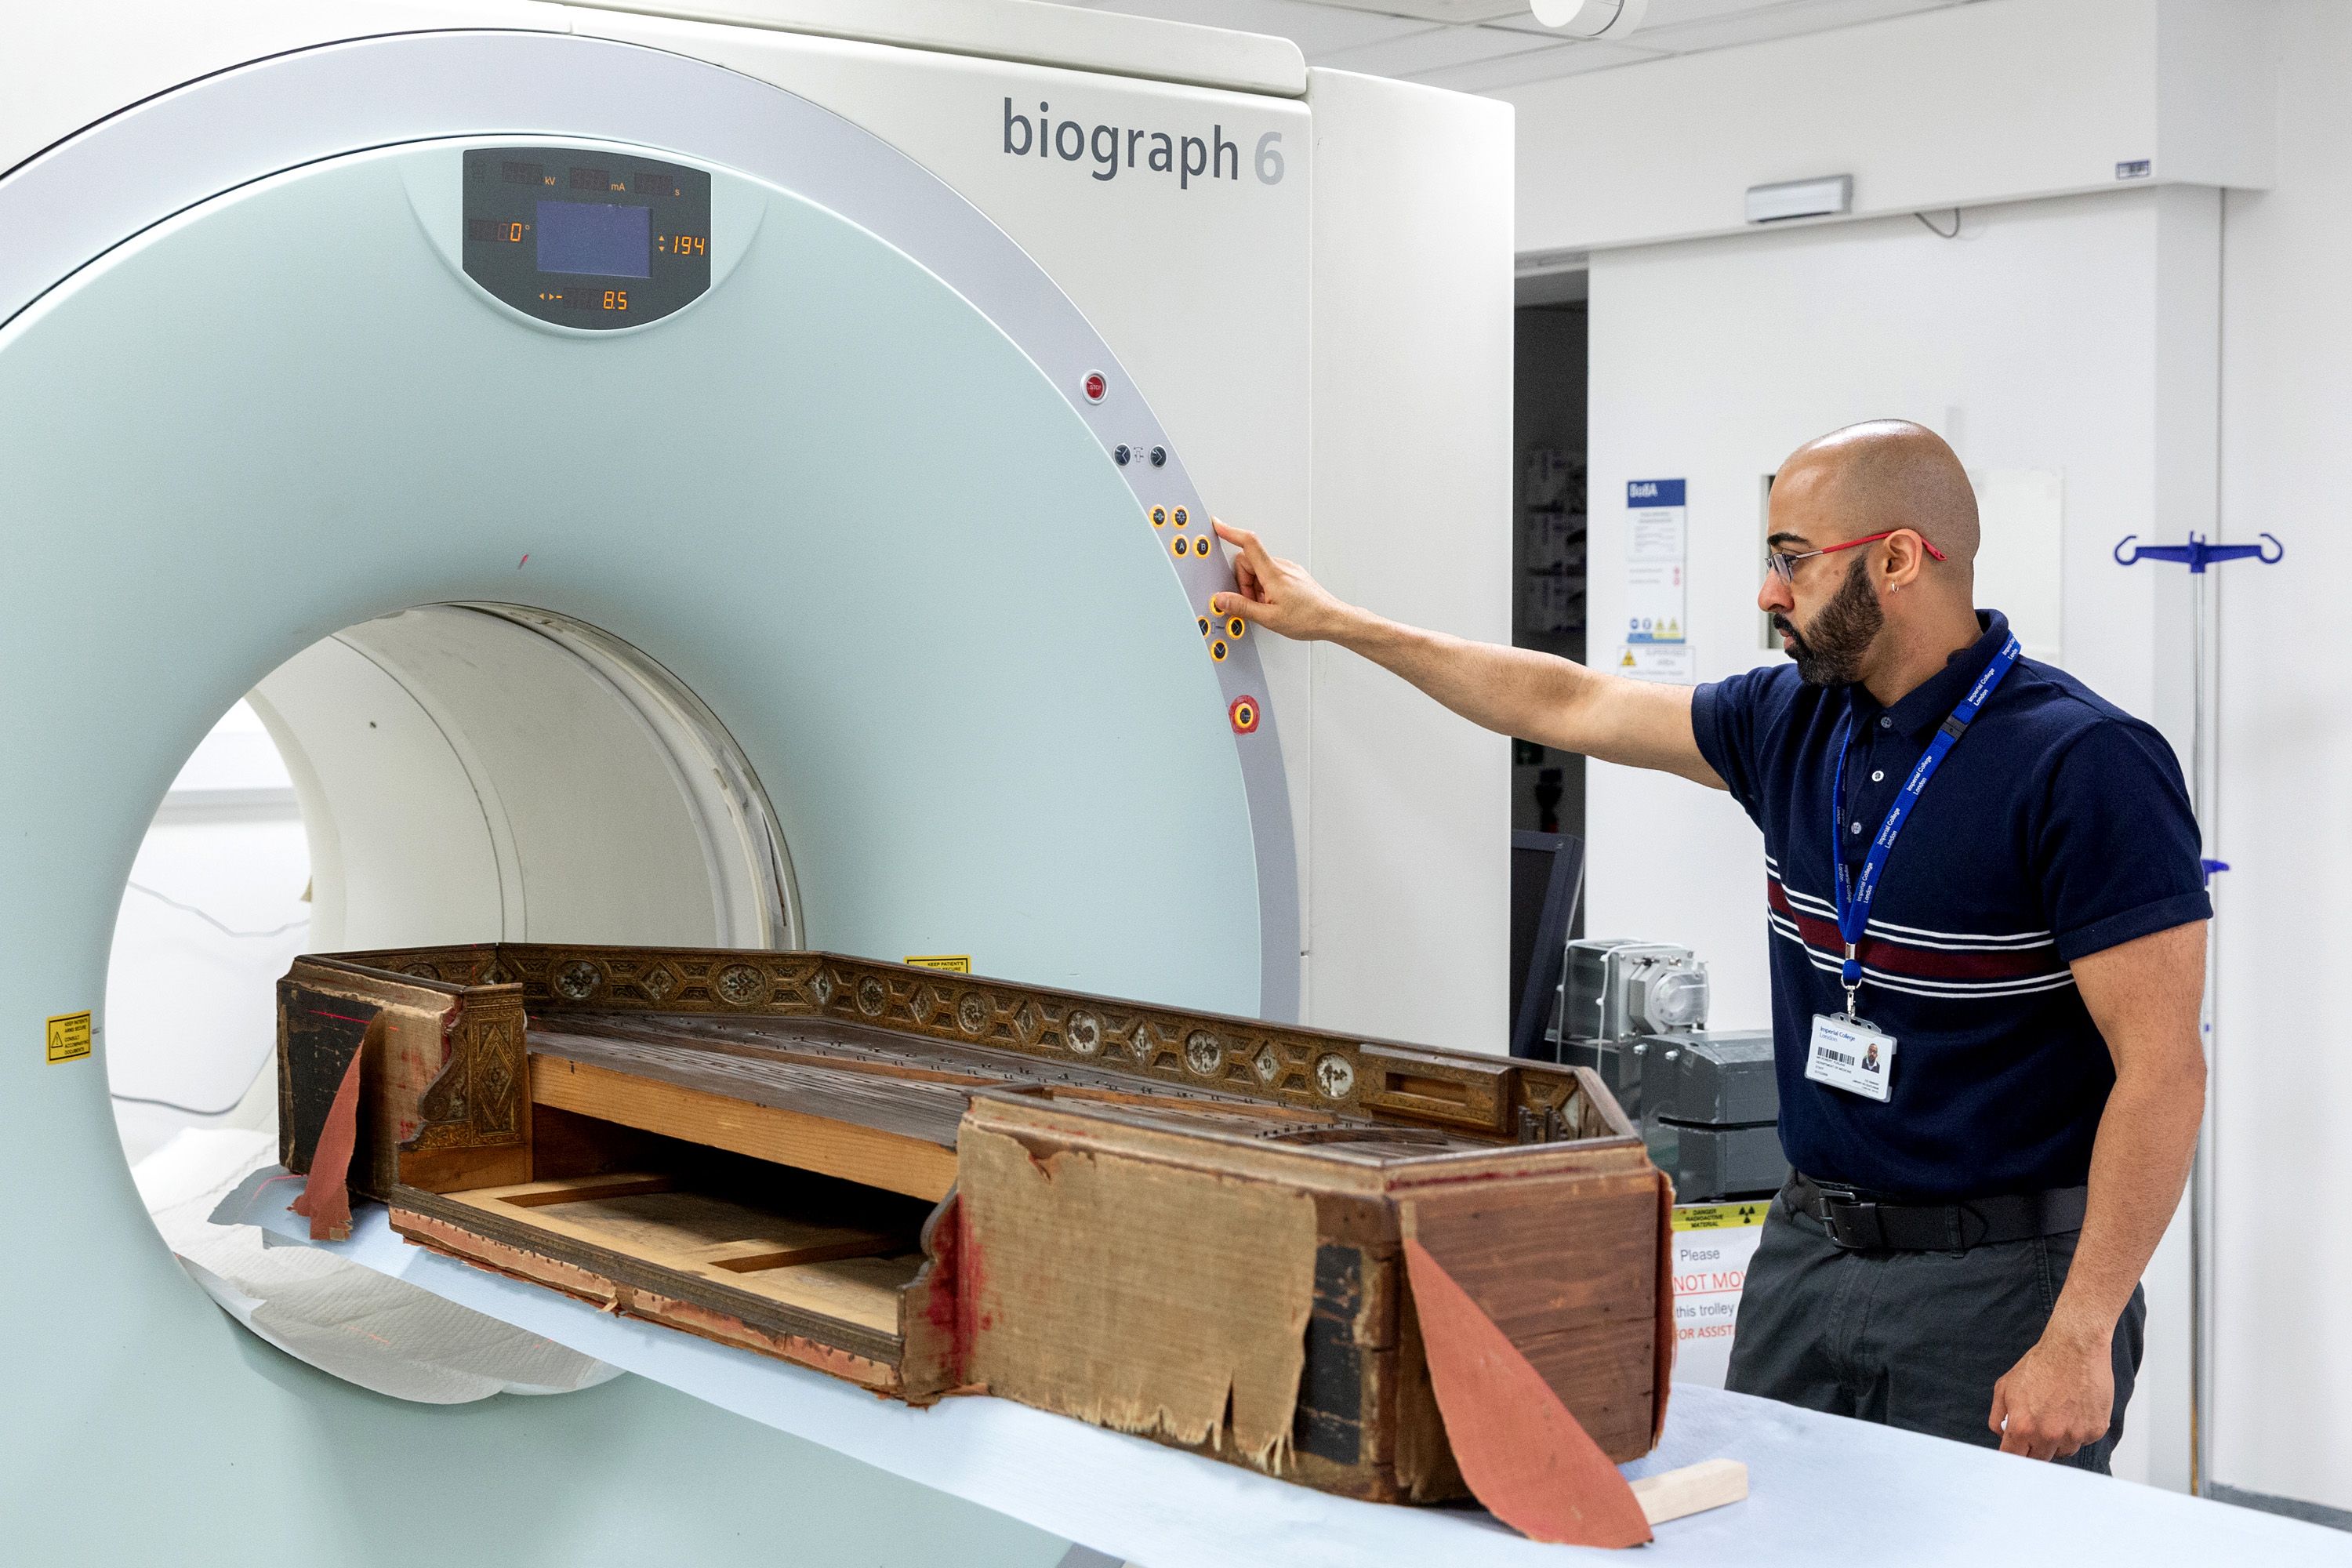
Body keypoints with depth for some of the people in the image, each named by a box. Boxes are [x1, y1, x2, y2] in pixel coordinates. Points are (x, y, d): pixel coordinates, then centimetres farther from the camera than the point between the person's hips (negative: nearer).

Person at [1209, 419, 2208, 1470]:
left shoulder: (2085, 764, -16)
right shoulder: (1793, 722, 6)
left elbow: (2161, 1066, -18)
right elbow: (1567, 705, 19)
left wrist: (2079, 1341, -21)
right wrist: (1331, 622, 24)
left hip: (1999, 1281, -6)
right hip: (1804, 1253, 7)